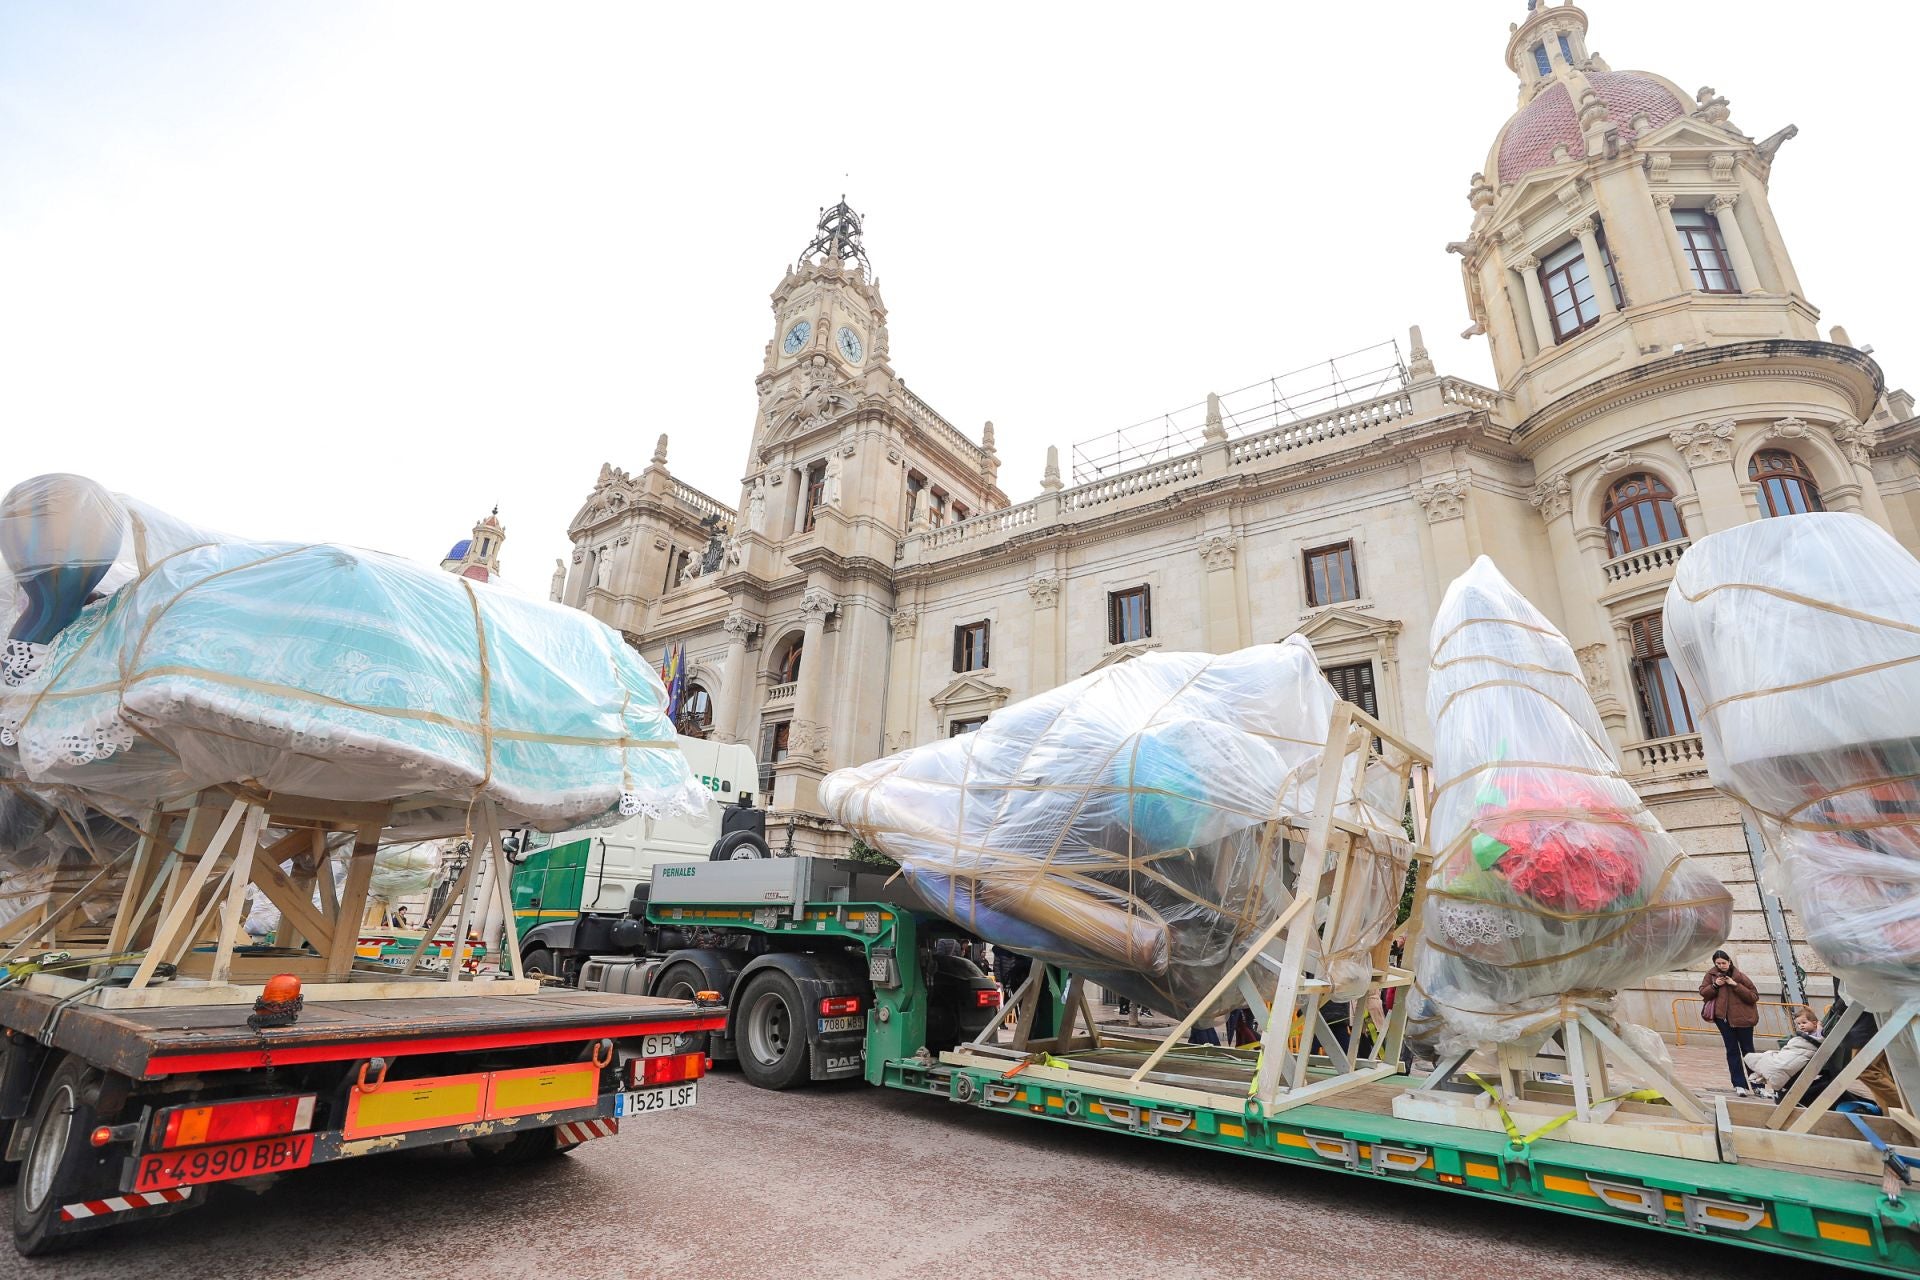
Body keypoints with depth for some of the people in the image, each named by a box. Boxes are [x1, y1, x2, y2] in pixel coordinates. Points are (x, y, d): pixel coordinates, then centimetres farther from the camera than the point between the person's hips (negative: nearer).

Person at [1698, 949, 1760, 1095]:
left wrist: (1736, 985, -19)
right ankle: (1739, 1084, 9)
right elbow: (1703, 992, 4)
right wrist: (1715, 985, -12)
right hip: (1723, 1017, 2)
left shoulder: (1740, 976, -6)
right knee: (1732, 1050, 5)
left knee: (1747, 1050, 6)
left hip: (1742, 1017, -2)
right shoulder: (1711, 974, 2)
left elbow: (1754, 996, -9)